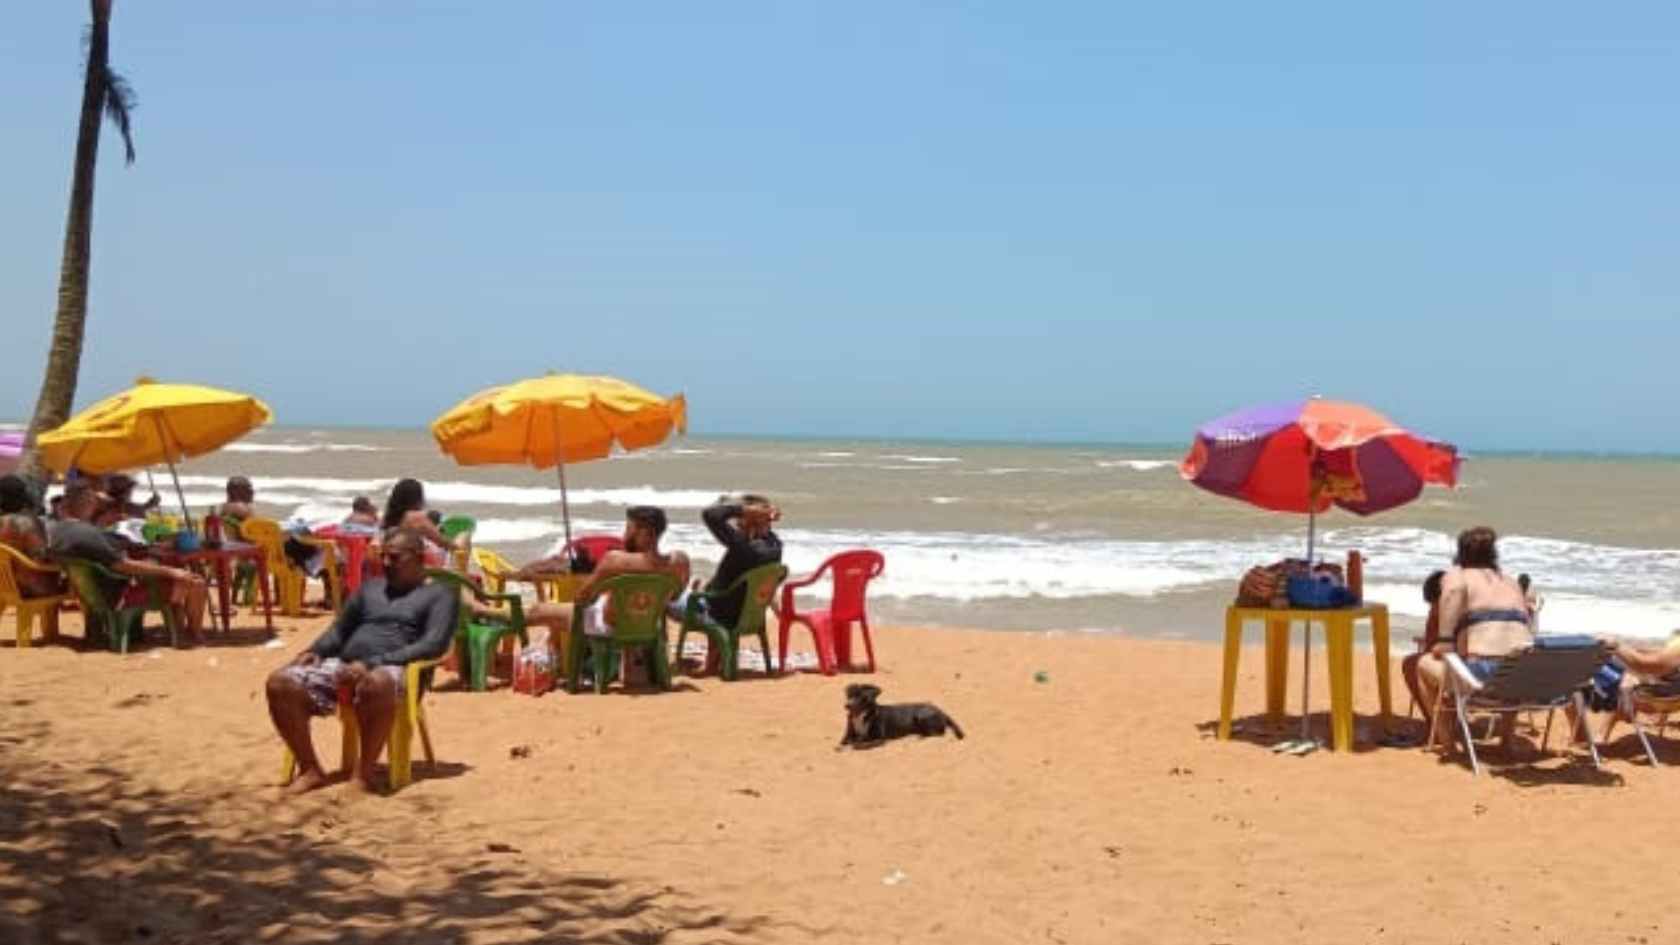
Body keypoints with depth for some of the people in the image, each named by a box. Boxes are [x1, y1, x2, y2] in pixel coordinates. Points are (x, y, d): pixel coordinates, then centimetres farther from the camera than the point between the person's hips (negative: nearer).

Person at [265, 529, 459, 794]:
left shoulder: (439, 594, 9)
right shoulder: (369, 588, 28)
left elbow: (434, 644, -6)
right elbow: (339, 630, 30)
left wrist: (374, 663, -17)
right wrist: (315, 651, 5)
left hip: (390, 669, -6)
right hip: (343, 665, 6)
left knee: (376, 684, -42)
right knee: (280, 682, -19)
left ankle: (365, 772, -24)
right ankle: (310, 769, -10)